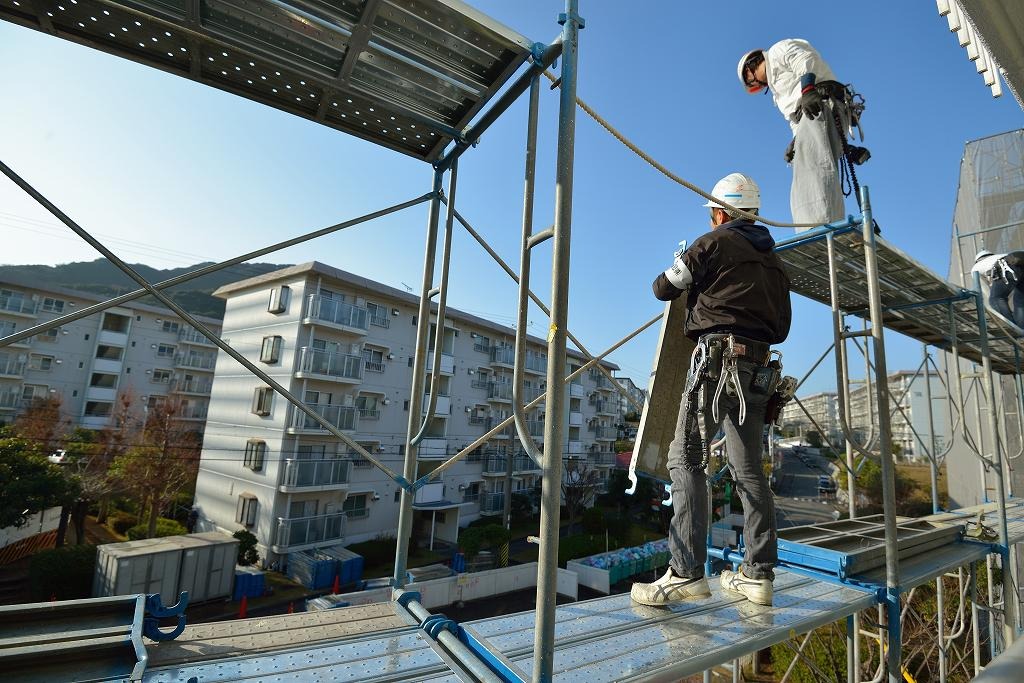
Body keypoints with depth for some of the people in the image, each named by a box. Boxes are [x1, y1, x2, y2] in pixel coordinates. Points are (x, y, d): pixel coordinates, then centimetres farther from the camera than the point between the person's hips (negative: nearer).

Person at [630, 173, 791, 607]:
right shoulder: (773, 261, 24)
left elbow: (663, 288, 6)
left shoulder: (715, 242, 3)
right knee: (748, 469, 9)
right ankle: (758, 575, 13)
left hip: (718, 356, -8)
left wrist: (683, 275, 27)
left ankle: (686, 574, -15)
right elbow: (782, 326, 24)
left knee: (686, 460, -10)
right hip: (758, 367, 8)